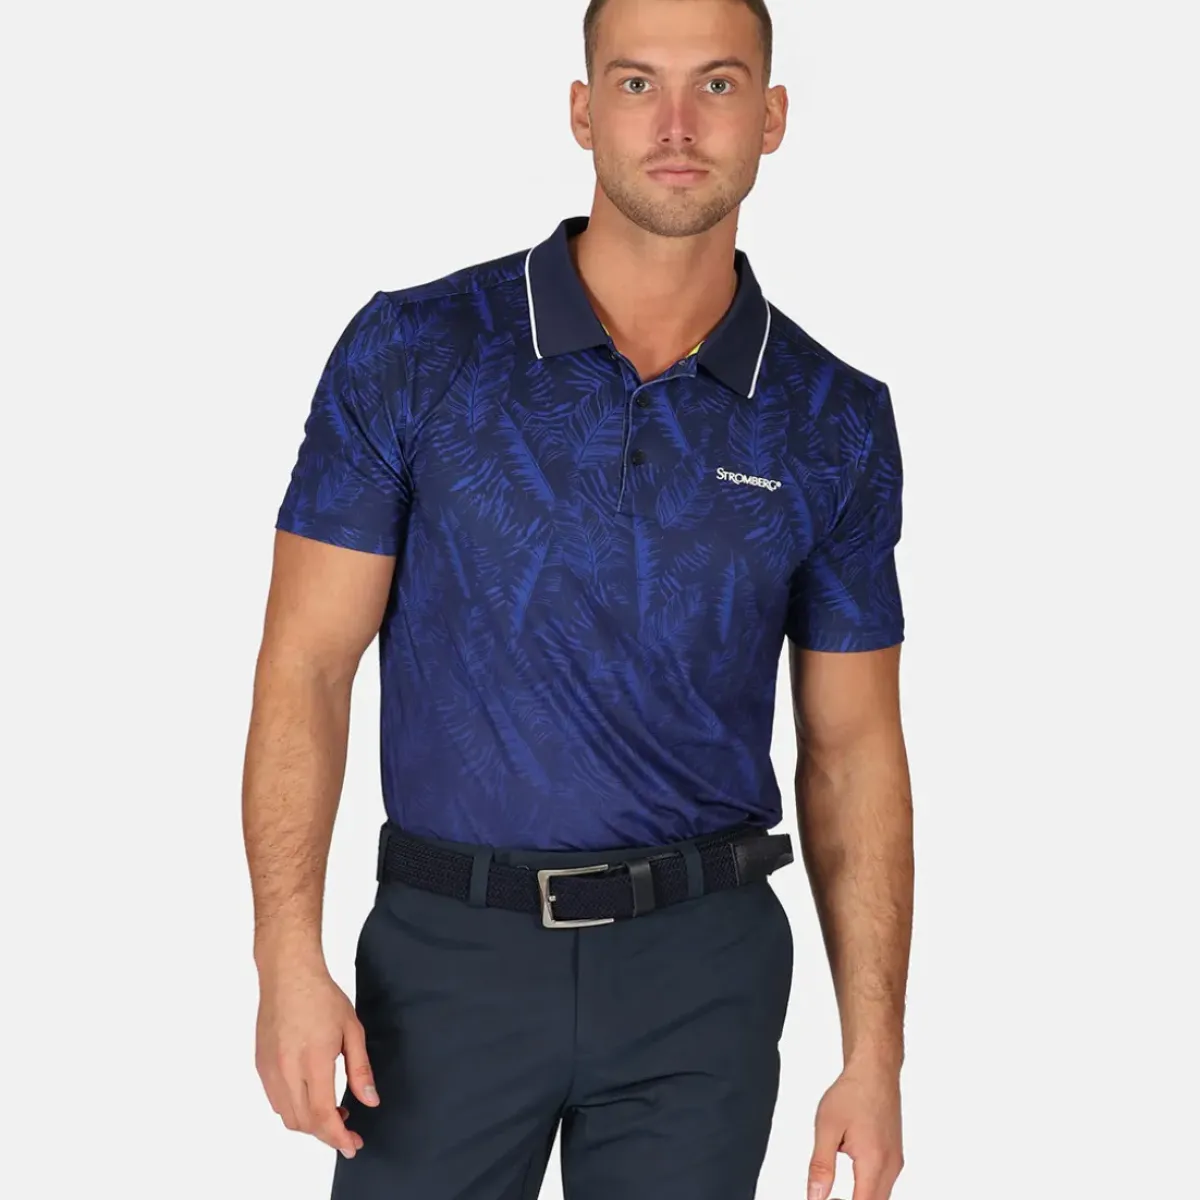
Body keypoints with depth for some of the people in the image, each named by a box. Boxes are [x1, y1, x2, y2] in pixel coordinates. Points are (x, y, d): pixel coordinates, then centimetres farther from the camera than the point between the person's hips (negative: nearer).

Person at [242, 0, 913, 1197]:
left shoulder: (836, 422, 0)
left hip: (703, 965, 1)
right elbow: (306, 664, -4)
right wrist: (288, 960, -14)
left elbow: (852, 749, 4)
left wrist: (875, 1055, 0)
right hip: (448, 956, -1)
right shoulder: (411, 353, -5)